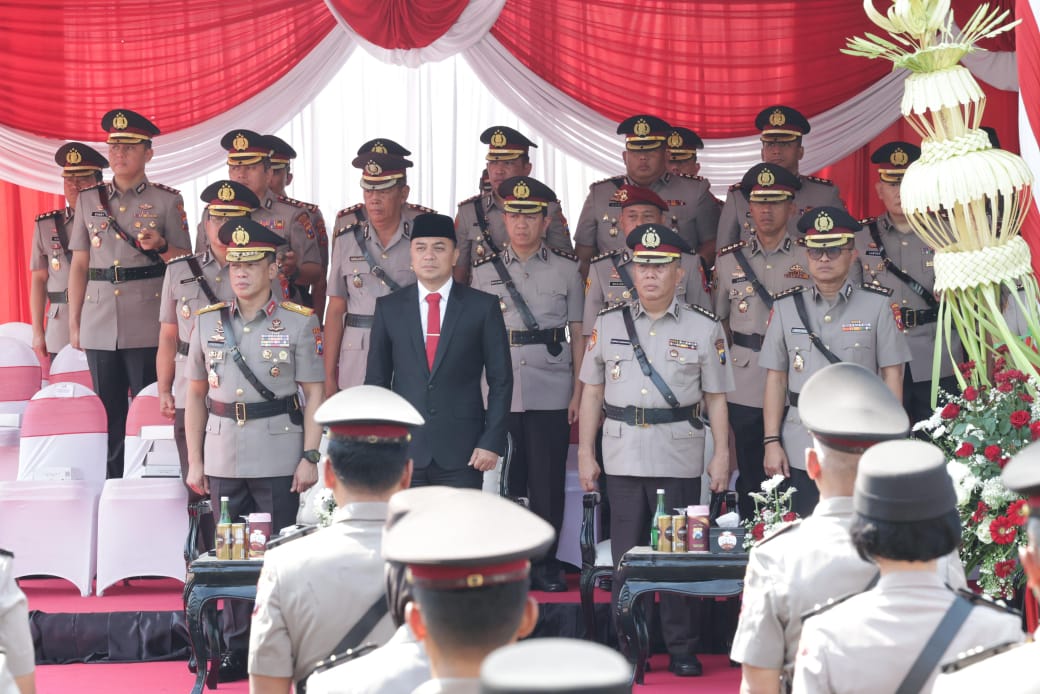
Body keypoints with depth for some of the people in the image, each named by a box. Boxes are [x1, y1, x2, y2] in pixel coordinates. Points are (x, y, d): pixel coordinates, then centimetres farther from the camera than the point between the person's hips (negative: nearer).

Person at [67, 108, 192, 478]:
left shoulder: (167, 201, 4)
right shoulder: (88, 200, 12)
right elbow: (79, 265, 13)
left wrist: (161, 246, -17)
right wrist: (74, 324, 9)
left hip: (148, 326, -3)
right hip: (100, 325, 3)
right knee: (108, 414, 6)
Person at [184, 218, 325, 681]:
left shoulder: (299, 323, -2)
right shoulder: (207, 322, 7)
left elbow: (314, 394, -2)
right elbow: (195, 395, 11)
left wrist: (310, 457, -8)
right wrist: (194, 462, 7)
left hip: (278, 463, -3)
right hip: (223, 462, 3)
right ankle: (237, 650, 16)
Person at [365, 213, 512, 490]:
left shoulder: (483, 306, 3)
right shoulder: (388, 308, 8)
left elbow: (501, 380, 3)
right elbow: (376, 381, 10)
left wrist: (492, 442, -4)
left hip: (462, 452, -1)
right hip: (404, 449, 1)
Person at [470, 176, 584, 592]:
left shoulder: (567, 269, 6)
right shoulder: (485, 270, 9)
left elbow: (578, 335, 8)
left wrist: (578, 393, 2)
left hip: (551, 395, -1)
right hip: (499, 394, 1)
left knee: (548, 480, 0)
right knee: (504, 479, 1)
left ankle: (545, 562, 10)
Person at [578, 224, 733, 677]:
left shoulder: (704, 328, 2)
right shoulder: (608, 324, 7)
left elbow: (715, 398, 4)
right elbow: (592, 393, 10)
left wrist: (721, 454, -3)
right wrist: (585, 453, 6)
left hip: (679, 457, -2)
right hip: (622, 456, 2)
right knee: (626, 554, 6)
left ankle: (683, 651, 13)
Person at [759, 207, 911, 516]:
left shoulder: (877, 305, 3)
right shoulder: (786, 307, 7)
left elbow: (892, 375, 3)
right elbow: (775, 379, 8)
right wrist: (771, 442, 2)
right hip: (801, 451, 1)